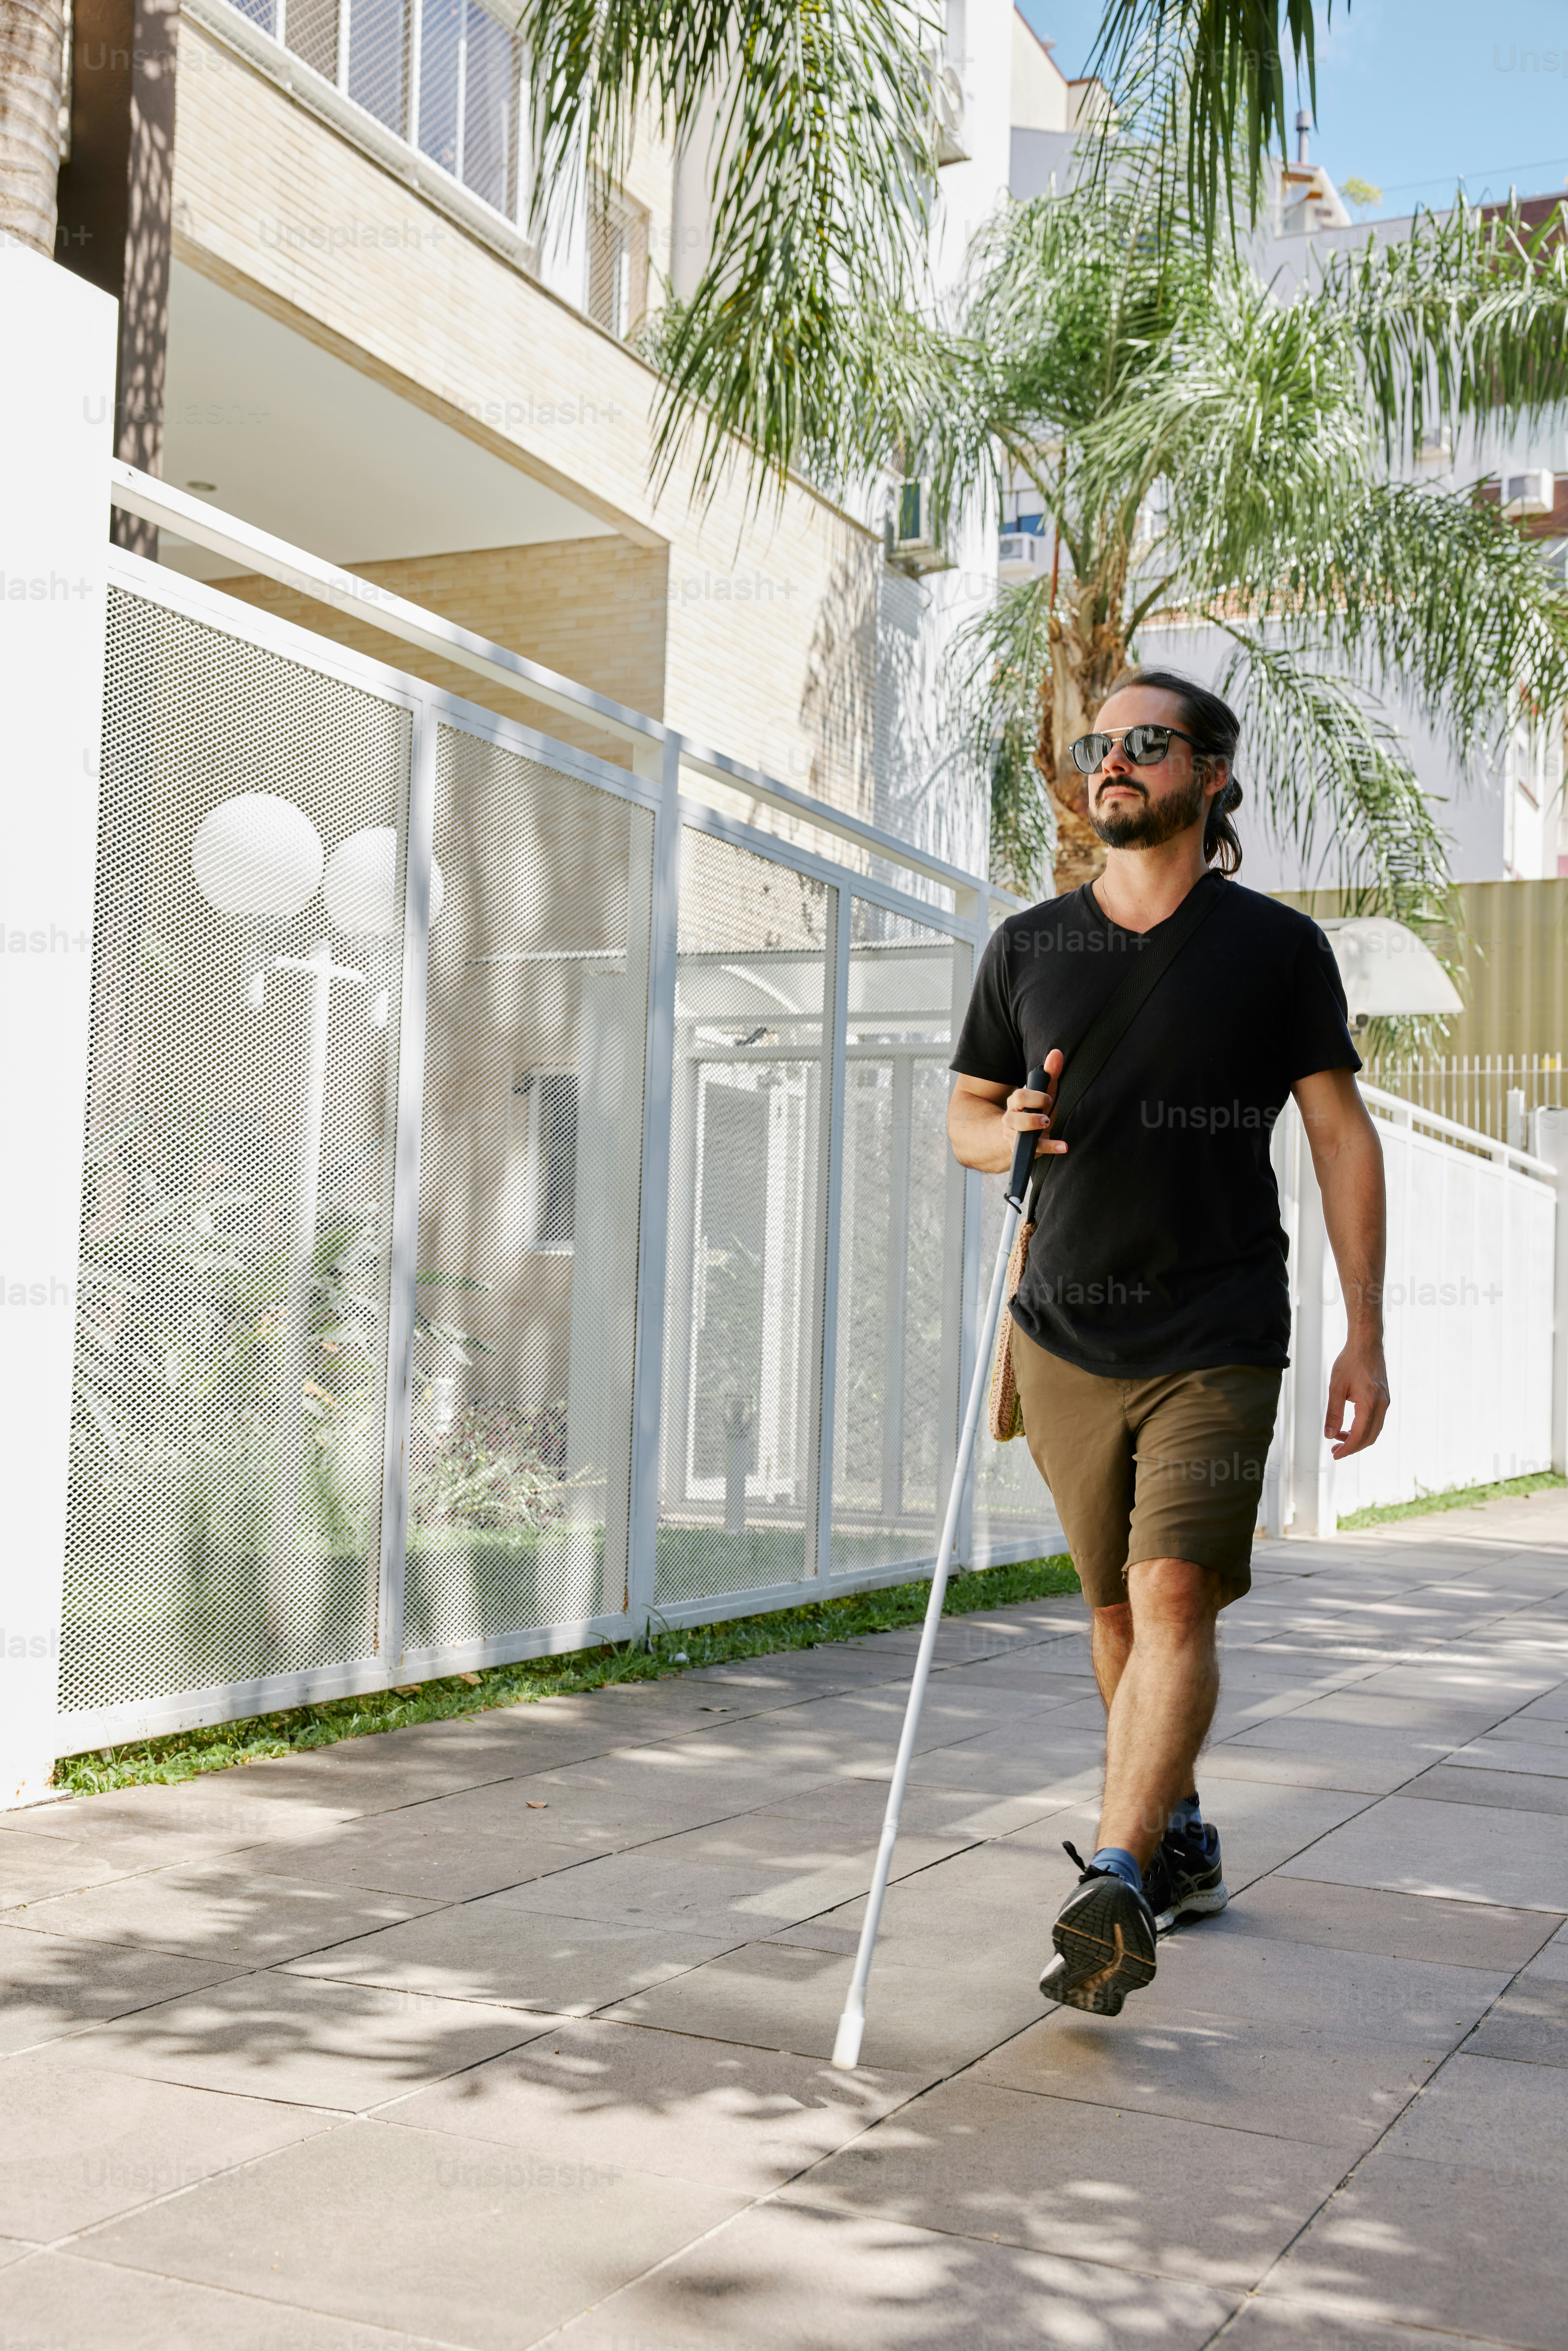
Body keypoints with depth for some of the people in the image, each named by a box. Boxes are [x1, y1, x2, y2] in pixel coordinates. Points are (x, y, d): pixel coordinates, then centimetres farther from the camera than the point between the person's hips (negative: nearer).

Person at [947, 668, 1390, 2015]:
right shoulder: (1029, 947, 9)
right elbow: (966, 1117, 16)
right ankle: (1181, 1845, 29)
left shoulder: (1277, 946, 2)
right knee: (1118, 1608, 11)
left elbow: (1342, 1135, 2)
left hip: (1218, 1337, -3)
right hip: (1068, 1335, 4)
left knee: (1176, 1599, -16)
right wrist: (1010, 1133, -9)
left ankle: (1117, 1891, -17)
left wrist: (1366, 1335, -2)